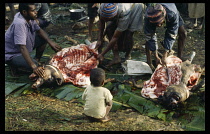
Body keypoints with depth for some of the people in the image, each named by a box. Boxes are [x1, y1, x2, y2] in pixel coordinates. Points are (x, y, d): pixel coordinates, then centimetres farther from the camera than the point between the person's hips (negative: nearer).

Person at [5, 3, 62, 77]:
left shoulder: (30, 18, -10)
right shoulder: (19, 24, -35)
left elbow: (39, 30, 6)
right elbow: (22, 48, -40)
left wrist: (50, 42, -11)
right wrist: (34, 67, -46)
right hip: (11, 55, -9)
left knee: (44, 38, -1)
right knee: (35, 66, -29)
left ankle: (37, 59, 12)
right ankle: (14, 65, -3)